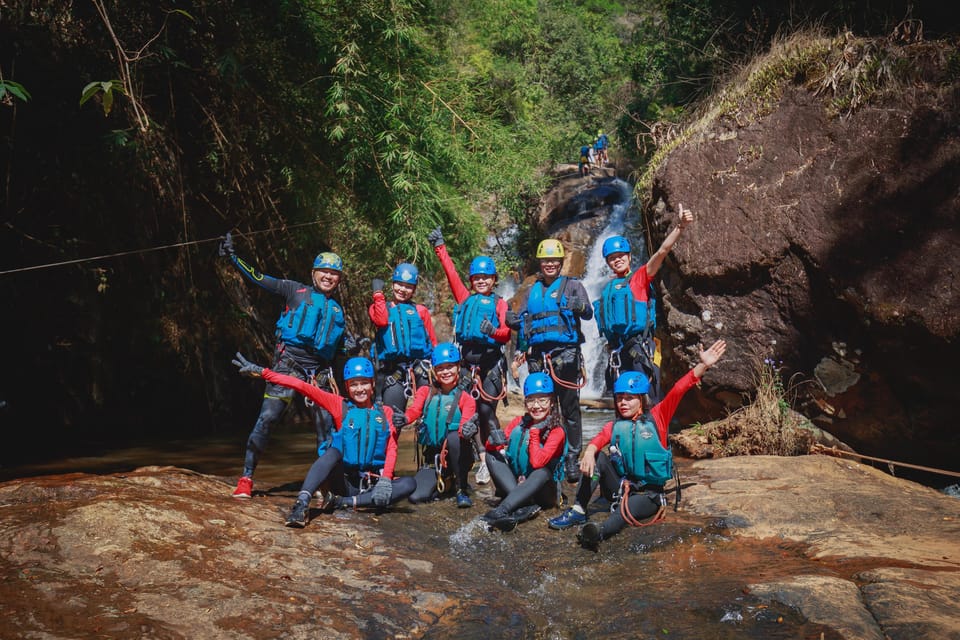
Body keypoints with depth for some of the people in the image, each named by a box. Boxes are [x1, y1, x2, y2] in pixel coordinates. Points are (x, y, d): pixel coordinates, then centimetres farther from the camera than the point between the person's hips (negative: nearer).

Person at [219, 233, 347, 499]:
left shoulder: (337, 310, 22)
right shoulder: (296, 290, 9)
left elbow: (339, 347, 27)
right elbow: (259, 278, 5)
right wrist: (232, 255, -1)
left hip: (320, 372, 5)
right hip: (289, 362, -4)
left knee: (326, 428, 3)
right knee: (267, 419, -13)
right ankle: (246, 479, -6)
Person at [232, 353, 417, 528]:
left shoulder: (386, 411, 9)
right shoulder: (340, 405, 4)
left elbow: (391, 448, 0)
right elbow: (303, 387, -4)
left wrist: (385, 479, -17)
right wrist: (261, 372, -10)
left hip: (373, 485, 2)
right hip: (345, 482, -2)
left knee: (409, 484, -26)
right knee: (333, 451, -29)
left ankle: (344, 502, -28)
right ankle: (302, 504, -41)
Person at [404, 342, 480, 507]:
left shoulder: (466, 398, 0)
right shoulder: (425, 392, 7)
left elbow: (465, 423, -17)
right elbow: (414, 410, -11)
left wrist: (467, 429, -43)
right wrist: (404, 418, -35)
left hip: (455, 456, -2)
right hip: (430, 456, 2)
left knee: (454, 437, -36)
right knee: (416, 496, -21)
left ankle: (462, 489, -19)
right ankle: (439, 485, 15)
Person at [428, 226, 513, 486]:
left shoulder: (499, 303, 7)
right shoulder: (465, 299, 18)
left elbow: (506, 335, -5)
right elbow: (451, 273, 19)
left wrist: (493, 331, -26)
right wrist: (440, 247, 20)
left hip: (491, 362, -4)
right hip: (468, 362, 4)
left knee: (486, 410, -10)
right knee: (469, 411, -1)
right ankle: (483, 460, 6)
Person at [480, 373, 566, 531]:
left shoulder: (556, 430, -12)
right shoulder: (518, 422, 1)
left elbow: (537, 462, -25)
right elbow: (490, 446, -4)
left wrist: (535, 431, -17)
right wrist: (494, 440, -27)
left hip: (540, 488, -4)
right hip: (514, 483, 5)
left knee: (543, 472, -35)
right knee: (492, 455, -15)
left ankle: (500, 512, -46)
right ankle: (526, 505, -31)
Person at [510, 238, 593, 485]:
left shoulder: (572, 285, 6)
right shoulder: (532, 291, 19)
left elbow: (588, 313, -8)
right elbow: (523, 320, 24)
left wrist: (580, 307, -31)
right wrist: (514, 322, 2)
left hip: (565, 354, -4)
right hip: (537, 355, 4)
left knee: (569, 408, -4)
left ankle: (572, 459, 0)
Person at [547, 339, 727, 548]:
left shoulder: (657, 417, 0)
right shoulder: (614, 426, 6)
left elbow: (678, 390, -13)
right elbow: (598, 440, -16)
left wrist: (703, 365, -23)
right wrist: (589, 452, -41)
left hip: (649, 492, -4)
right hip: (620, 486, 4)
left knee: (632, 506, -35)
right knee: (598, 458, -16)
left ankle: (601, 530, -64)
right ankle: (578, 511, -21)